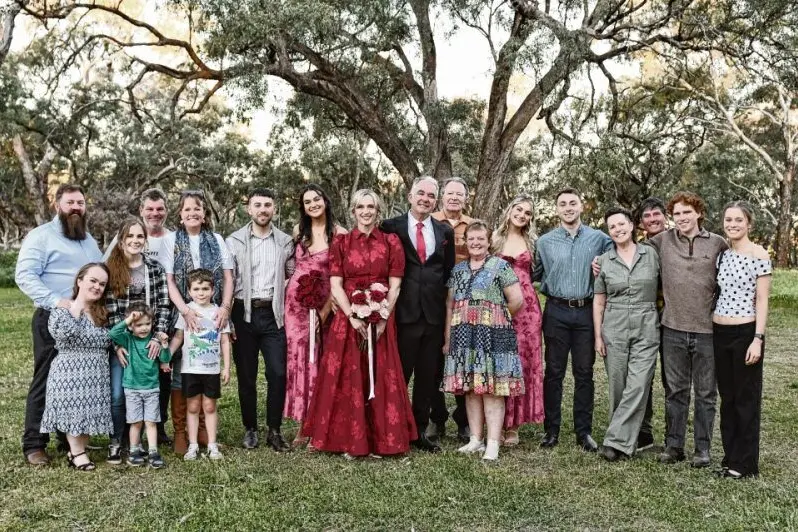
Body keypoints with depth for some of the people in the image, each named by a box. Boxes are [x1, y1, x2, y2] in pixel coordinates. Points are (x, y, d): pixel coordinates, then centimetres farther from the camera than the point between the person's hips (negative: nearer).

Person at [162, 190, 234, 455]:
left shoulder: (216, 240, 9)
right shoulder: (171, 240, 3)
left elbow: (228, 278, 6)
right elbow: (169, 281, -3)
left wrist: (225, 307, -9)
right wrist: (185, 310, -16)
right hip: (182, 314, -2)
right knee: (181, 372, -1)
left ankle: (203, 428, 17)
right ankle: (179, 431, 9)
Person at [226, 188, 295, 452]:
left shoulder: (285, 241, 8)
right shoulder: (234, 241, 3)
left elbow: (293, 276, 15)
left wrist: (281, 298, 2)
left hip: (273, 314, 1)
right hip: (243, 312, -1)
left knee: (278, 373, -5)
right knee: (246, 375, 7)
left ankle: (274, 430, 8)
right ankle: (250, 429, 20)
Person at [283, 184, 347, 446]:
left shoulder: (339, 234, -6)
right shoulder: (298, 231, 9)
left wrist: (326, 310, -12)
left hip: (322, 304, -4)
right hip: (295, 301, 4)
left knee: (316, 360, -1)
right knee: (297, 357, 2)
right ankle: (302, 425, 11)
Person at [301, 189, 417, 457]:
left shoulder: (391, 242, 5)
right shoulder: (340, 242, 5)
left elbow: (394, 286, 1)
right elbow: (336, 285, -1)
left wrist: (383, 319, -11)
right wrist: (353, 318, -13)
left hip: (381, 321, 0)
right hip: (348, 318, 0)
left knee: (380, 378, 3)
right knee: (348, 379, 1)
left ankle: (380, 440, 13)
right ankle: (350, 440, 10)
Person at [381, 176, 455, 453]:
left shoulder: (445, 231, 11)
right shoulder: (391, 227, 1)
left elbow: (449, 272, 14)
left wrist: (448, 307, 8)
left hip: (435, 314, 3)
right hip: (404, 313, -3)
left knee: (429, 376, 10)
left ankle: (420, 431, 23)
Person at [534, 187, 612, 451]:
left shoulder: (600, 239, 5)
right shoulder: (545, 242, 6)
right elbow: (536, 275, 13)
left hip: (587, 312, 0)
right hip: (556, 312, 0)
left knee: (584, 373, 6)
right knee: (554, 372, 4)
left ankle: (584, 431, 15)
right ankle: (551, 430, 13)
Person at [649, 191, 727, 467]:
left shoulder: (717, 243, 0)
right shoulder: (662, 241, 2)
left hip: (707, 330, -1)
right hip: (673, 328, 1)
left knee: (706, 393, 9)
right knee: (675, 391, 11)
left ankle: (702, 447, 21)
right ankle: (674, 445, 22)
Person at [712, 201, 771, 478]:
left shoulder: (759, 255, -8)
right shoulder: (721, 253, 9)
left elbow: (762, 300, -9)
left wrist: (758, 339, -14)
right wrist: (713, 329, 9)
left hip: (745, 333, -6)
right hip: (719, 333, 6)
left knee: (746, 398, 4)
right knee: (727, 397, 13)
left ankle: (745, 463, 14)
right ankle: (730, 456, 24)